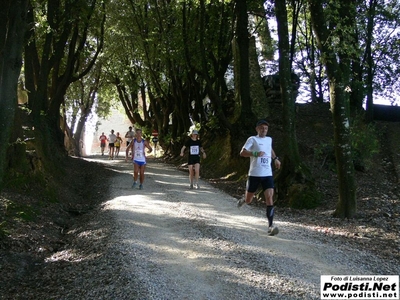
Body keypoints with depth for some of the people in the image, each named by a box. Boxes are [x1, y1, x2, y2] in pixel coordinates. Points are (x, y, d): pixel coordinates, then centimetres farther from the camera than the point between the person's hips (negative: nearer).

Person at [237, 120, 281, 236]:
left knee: (269, 197, -14)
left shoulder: (269, 139, 13)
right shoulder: (252, 139, -4)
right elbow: (242, 152, -13)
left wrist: (275, 158, 21)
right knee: (248, 200, 10)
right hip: (254, 174, -3)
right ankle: (243, 200, 48)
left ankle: (270, 226, -14)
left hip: (268, 174, 3)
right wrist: (255, 154, -26)